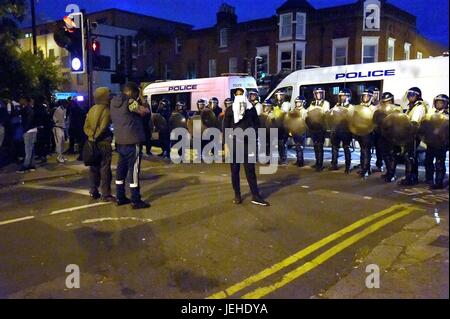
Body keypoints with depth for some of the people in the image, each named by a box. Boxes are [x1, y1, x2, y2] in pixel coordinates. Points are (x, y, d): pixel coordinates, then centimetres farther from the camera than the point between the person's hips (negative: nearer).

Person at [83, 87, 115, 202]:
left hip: (92, 143, 8)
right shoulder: (106, 110, -13)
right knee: (105, 169, -3)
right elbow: (103, 128, -19)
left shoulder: (91, 110, 11)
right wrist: (96, 137, -6)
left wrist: (92, 135, -1)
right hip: (103, 143, -7)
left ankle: (93, 192, 21)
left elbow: (86, 127, 9)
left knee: (94, 168, 14)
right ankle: (105, 195, 0)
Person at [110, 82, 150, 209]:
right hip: (132, 141, -8)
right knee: (134, 170, -5)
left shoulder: (114, 102, 11)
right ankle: (136, 201, -3)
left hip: (120, 141, 8)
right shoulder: (129, 101, -13)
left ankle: (120, 197, 20)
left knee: (121, 168, 13)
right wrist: (145, 109, 12)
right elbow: (144, 112, -11)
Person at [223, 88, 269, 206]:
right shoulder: (230, 110, 5)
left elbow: (257, 123, 10)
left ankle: (255, 196, 3)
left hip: (248, 142, 0)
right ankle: (237, 195, 16)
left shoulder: (251, 108, 8)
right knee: (235, 169, 5)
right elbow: (226, 127, 3)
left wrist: (253, 134, -4)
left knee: (250, 169, 0)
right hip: (234, 142, 0)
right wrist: (228, 141, -6)